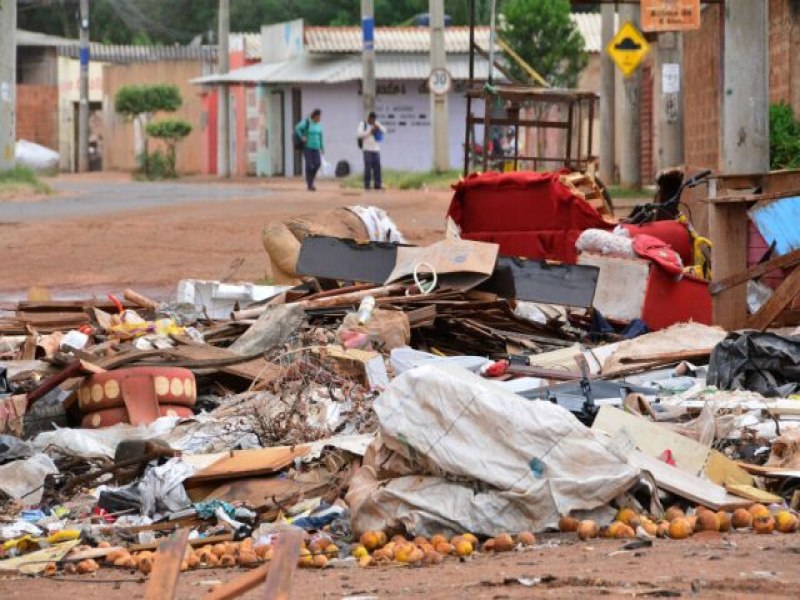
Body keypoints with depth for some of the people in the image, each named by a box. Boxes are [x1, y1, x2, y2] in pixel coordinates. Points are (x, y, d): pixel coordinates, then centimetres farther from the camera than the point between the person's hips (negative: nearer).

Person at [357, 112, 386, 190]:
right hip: (367, 149, -4)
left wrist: (378, 127, -10)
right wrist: (370, 132, -14)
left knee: (377, 167, -2)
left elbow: (384, 130, 7)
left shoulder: (376, 124, 15)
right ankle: (366, 185, -5)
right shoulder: (362, 124, 3)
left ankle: (377, 185, 0)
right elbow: (360, 134, -9)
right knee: (368, 168, -8)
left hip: (376, 149, 4)